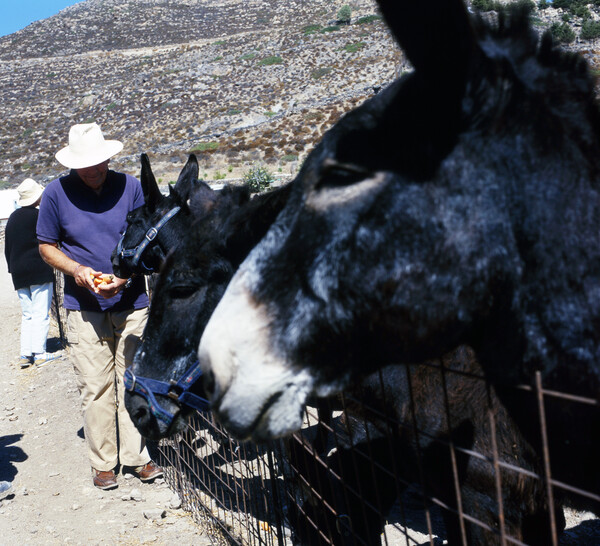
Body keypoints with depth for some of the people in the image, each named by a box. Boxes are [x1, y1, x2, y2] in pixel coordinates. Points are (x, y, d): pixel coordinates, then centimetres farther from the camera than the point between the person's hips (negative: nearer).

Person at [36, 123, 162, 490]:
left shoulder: (131, 187, -1)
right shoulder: (57, 192, -1)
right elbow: (47, 246, 7)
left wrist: (125, 273, -13)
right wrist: (76, 270, -12)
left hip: (132, 303, 1)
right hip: (84, 308, 0)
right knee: (95, 387, 1)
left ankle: (137, 456, 17)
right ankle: (103, 463, 14)